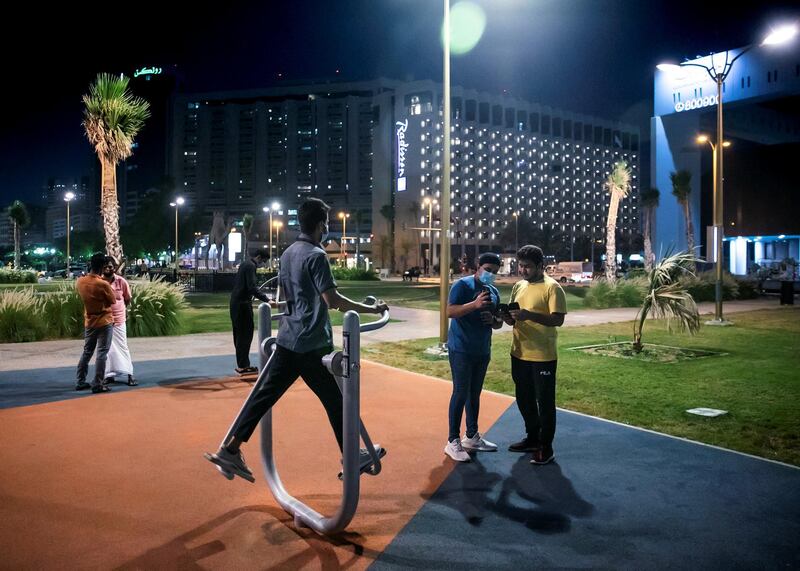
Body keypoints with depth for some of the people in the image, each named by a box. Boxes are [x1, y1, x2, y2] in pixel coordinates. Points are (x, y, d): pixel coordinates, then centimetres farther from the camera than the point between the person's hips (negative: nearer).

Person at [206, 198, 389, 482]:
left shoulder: (288, 253, 12)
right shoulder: (316, 255, -15)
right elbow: (332, 300, -21)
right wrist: (372, 309, -15)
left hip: (287, 339, 8)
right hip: (312, 344, -8)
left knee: (266, 394, 9)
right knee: (335, 400, 5)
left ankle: (230, 450, 9)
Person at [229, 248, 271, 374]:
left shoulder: (245, 264, 16)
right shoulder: (250, 266, -15)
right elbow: (252, 287, -25)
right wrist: (267, 300, -30)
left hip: (237, 302, 10)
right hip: (242, 303, -10)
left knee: (240, 334, 12)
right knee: (245, 334, -6)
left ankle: (242, 363, 18)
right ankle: (243, 365, -4)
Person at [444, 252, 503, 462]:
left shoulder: (494, 292, 13)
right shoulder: (462, 285, -9)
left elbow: (499, 323, 19)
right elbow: (450, 312, -19)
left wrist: (493, 320, -5)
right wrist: (475, 304, -30)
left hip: (483, 351, 7)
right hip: (461, 350, -7)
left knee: (475, 394, 15)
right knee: (461, 394, -6)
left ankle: (472, 436, 27)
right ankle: (453, 442, 2)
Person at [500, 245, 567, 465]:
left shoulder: (552, 287, -12)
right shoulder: (518, 286, 10)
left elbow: (558, 320, -19)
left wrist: (529, 315, -30)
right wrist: (507, 317, -8)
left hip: (543, 356, -7)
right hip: (519, 353, 7)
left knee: (545, 402, 4)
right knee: (524, 399, 18)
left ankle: (546, 448, 15)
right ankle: (532, 438, 35)